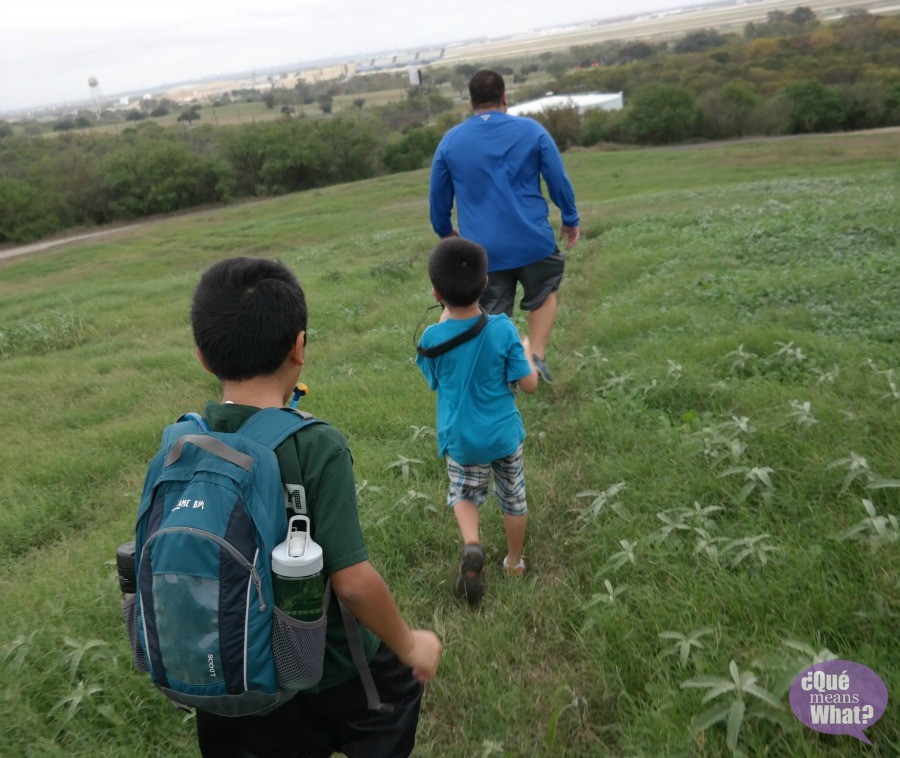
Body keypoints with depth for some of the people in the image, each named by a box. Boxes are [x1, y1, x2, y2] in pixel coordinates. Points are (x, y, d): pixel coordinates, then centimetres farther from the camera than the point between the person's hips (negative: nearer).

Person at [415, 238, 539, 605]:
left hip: (461, 440, 0)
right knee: (513, 499, 21)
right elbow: (529, 384, -13)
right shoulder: (502, 328, -18)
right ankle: (514, 562, 38)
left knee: (465, 494, 22)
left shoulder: (432, 338, -17)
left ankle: (471, 544, -4)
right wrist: (528, 354, 8)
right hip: (504, 434, 1)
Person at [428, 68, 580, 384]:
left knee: (493, 316, 11)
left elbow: (438, 196, 10)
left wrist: (445, 231, 26)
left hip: (482, 249, 1)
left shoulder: (450, 141, 2)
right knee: (543, 295, 23)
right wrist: (570, 220, 16)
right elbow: (559, 181, 2)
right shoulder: (532, 131, -2)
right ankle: (537, 356, 11)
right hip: (533, 241, 0)